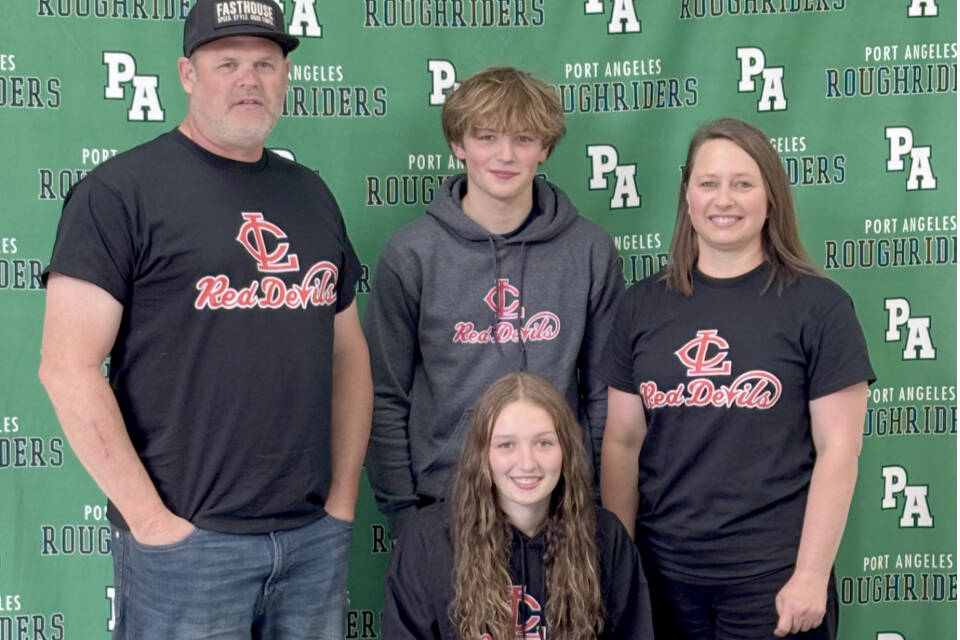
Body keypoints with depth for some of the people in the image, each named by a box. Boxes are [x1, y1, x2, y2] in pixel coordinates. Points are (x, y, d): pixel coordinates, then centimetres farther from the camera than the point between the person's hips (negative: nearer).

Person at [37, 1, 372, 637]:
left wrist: (343, 499, 8)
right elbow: (67, 368, -11)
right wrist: (151, 518, -13)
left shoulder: (311, 195, 12)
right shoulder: (121, 190, -6)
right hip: (186, 541, -5)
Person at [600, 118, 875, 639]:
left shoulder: (819, 307, -4)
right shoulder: (642, 306, 4)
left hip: (772, 578, -3)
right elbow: (622, 441, 5)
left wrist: (812, 575, -10)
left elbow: (838, 449, -6)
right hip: (662, 572, 3)